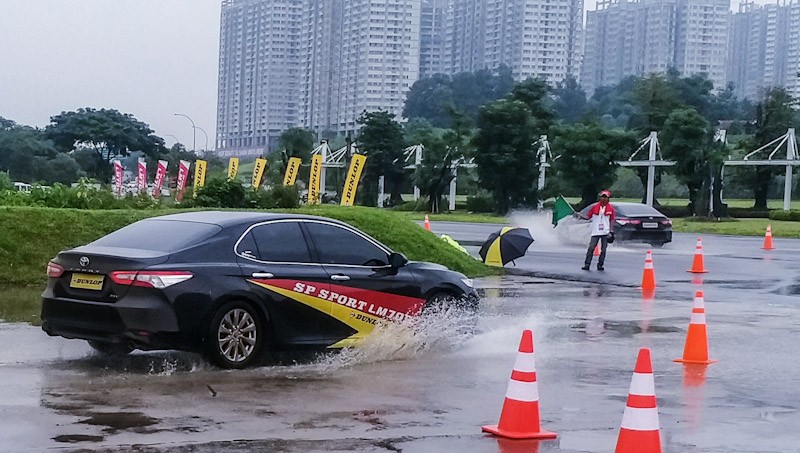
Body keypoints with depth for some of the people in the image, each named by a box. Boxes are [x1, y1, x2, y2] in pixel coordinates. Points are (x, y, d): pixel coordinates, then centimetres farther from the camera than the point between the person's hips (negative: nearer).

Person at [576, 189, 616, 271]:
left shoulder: (610, 208, 1)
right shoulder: (595, 207, 2)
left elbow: (612, 220, 5)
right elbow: (589, 217, 7)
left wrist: (611, 230, -3)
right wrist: (581, 216, -8)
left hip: (605, 232, 0)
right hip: (596, 231, 0)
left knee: (603, 249, 3)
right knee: (591, 248, -7)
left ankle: (600, 265, 13)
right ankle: (587, 264, -3)